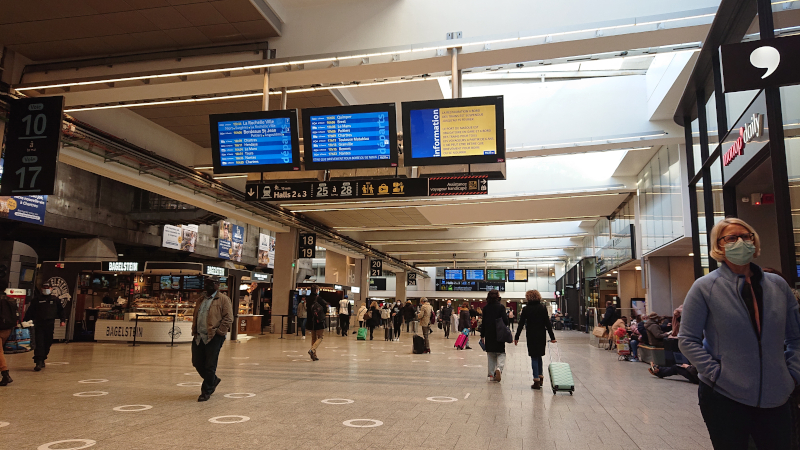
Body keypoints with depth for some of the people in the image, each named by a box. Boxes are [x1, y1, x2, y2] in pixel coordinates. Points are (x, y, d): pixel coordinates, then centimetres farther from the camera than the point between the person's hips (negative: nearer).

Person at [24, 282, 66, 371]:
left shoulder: (55, 299, 9)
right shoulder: (36, 299, 6)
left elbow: (61, 310, 14)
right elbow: (30, 311, 7)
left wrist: (63, 320, 4)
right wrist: (26, 320, 0)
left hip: (50, 324, 2)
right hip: (38, 324, -2)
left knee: (47, 344, 8)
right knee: (39, 344, -9)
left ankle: (42, 360, 24)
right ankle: (38, 362, -11)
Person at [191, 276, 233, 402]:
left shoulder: (223, 299, -5)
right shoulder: (201, 299, 17)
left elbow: (228, 318, -11)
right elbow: (195, 316, 26)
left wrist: (218, 332, -15)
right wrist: (194, 331, 13)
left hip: (214, 338, -7)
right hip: (199, 337, 7)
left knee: (210, 365, -2)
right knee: (197, 363, 11)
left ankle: (206, 392, 11)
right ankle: (213, 380, 33)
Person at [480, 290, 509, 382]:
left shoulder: (486, 308, 2)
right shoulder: (501, 307, -7)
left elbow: (483, 323, 4)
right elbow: (505, 321, -13)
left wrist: (482, 336, 9)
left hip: (489, 335, 3)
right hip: (499, 334, -3)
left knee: (490, 354, 12)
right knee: (501, 353, 6)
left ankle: (492, 374, 11)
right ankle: (499, 368, -19)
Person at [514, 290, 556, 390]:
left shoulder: (526, 309, -5)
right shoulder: (543, 308, -1)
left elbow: (521, 324, -4)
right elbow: (547, 323, -3)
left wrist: (516, 337, 2)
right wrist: (552, 337, 0)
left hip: (531, 336, -2)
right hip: (541, 336, 2)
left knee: (534, 357, 3)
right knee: (539, 356, 18)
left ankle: (536, 381, 1)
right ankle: (540, 377, 21)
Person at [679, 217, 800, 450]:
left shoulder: (778, 285, 6)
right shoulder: (704, 287, -7)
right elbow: (687, 340, -7)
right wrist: (716, 374, -13)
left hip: (776, 397, 4)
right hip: (724, 396, -4)